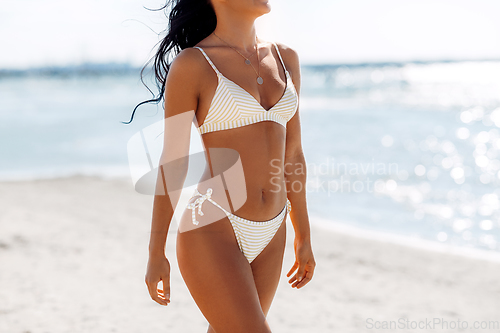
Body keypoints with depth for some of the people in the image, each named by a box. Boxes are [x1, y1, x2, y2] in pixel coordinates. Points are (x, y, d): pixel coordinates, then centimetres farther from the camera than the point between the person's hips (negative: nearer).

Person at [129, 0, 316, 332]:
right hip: (212, 232, -6)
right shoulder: (191, 65, -8)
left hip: (268, 235, 6)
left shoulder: (285, 59, 9)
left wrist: (304, 236, 18)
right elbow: (172, 165, -5)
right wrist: (156, 254, 0)